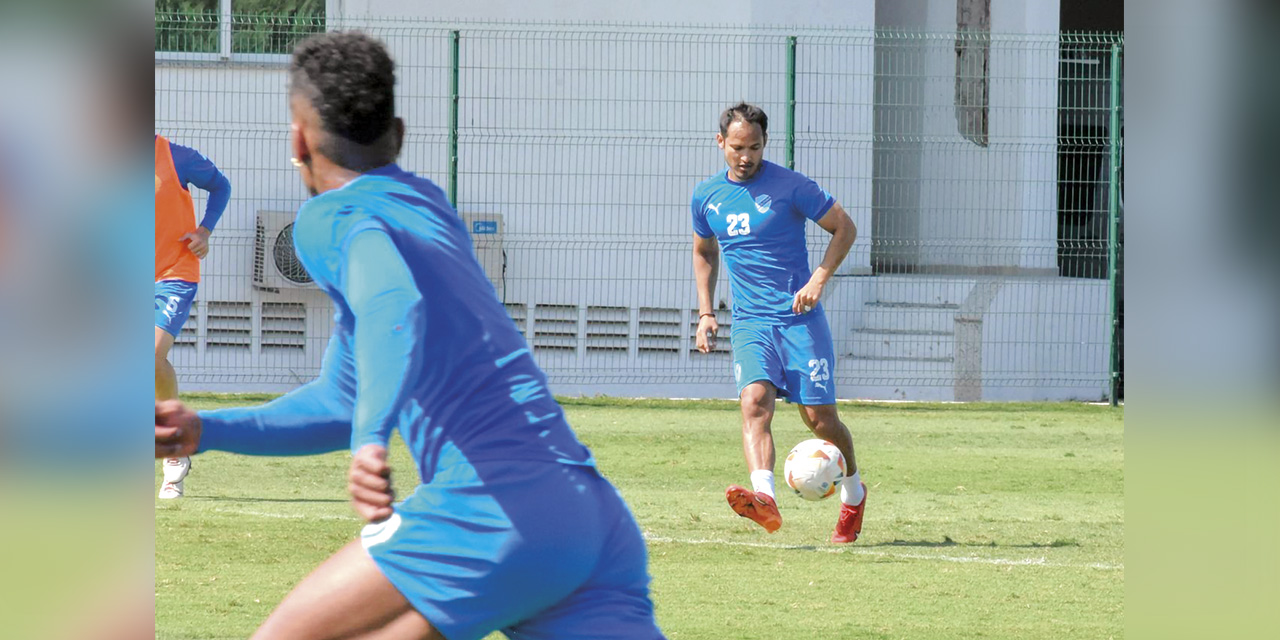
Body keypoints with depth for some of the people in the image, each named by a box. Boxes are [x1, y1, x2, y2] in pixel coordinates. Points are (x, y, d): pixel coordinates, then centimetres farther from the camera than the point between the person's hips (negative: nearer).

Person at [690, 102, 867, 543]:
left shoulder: (790, 187, -6)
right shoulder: (707, 197, 8)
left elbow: (844, 228, 0)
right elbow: (703, 252, 25)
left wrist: (819, 279, -13)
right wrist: (706, 313, 15)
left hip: (799, 319, -2)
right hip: (749, 322, 3)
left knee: (819, 417, -1)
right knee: (755, 401, -24)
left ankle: (853, 494, 28)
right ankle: (764, 498, -44)